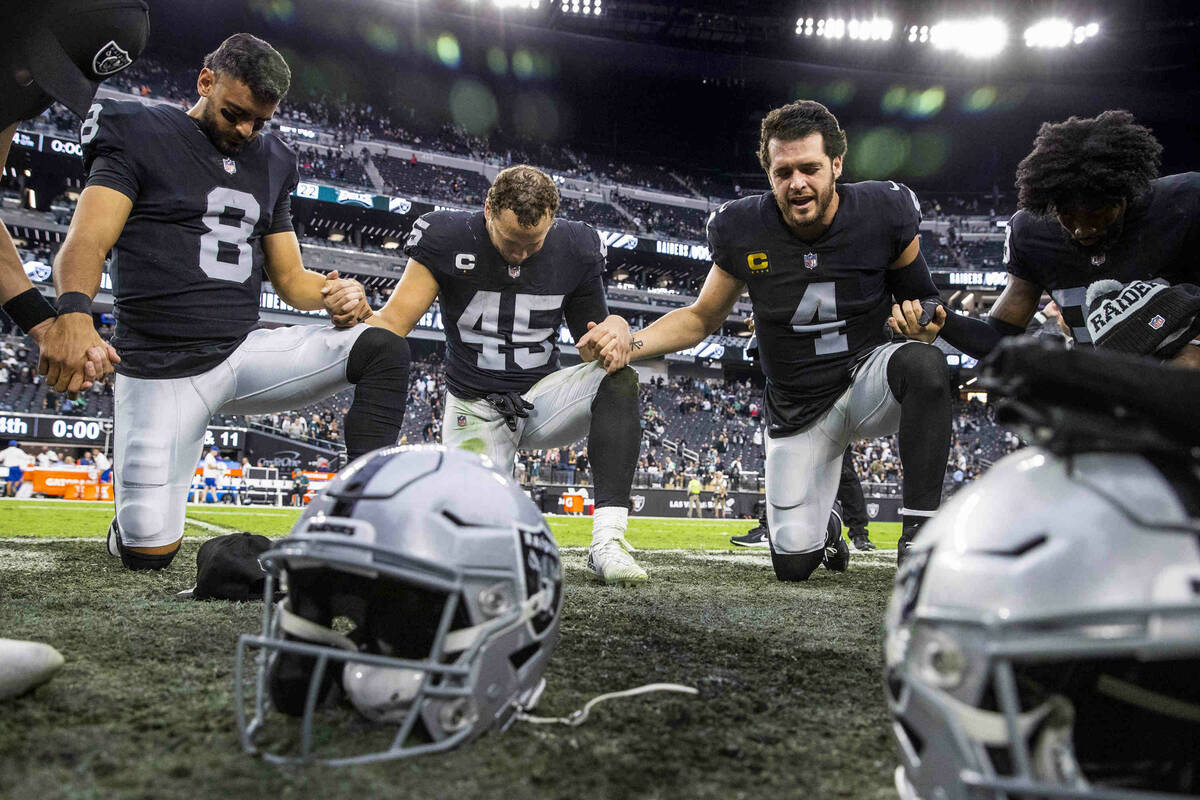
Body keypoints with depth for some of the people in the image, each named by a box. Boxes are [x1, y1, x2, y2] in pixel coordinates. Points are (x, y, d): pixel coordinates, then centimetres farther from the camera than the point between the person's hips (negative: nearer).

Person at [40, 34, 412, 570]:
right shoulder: (140, 136, 0)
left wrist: (337, 294, -8)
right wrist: (74, 313, -36)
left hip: (246, 350, 4)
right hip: (163, 366, -4)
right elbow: (87, 243, -13)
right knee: (148, 552, -8)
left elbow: (289, 274, 16)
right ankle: (138, 520, 30)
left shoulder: (269, 162, 15)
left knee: (385, 350, -19)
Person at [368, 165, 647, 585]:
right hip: (475, 407, -2)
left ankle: (607, 539, -33)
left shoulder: (575, 248, -4)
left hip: (542, 396, 2)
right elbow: (392, 323, -12)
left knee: (619, 380, -30)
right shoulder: (448, 238, -10)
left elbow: (591, 342, 5)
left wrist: (615, 329, -21)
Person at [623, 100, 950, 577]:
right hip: (800, 410, 1)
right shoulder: (745, 231, -12)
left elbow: (918, 300, 3)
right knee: (793, 565, -2)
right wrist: (630, 344, -17)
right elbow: (701, 319, 0)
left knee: (925, 363, -37)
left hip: (868, 379, 0)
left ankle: (919, 529, -26)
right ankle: (821, 523, 38)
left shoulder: (881, 213, -13)